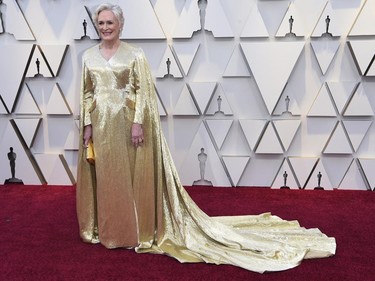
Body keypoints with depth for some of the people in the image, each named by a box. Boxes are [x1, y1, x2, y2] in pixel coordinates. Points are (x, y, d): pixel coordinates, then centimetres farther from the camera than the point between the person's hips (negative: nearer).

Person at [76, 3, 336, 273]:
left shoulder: (134, 54, -4)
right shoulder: (89, 56, 10)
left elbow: (144, 91, -8)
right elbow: (87, 94, 10)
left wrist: (138, 122, -17)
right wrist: (87, 125, 3)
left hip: (126, 123, -5)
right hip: (99, 123, 5)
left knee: (129, 178, 2)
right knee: (99, 177, 12)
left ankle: (131, 231, 17)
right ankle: (100, 228, 28)